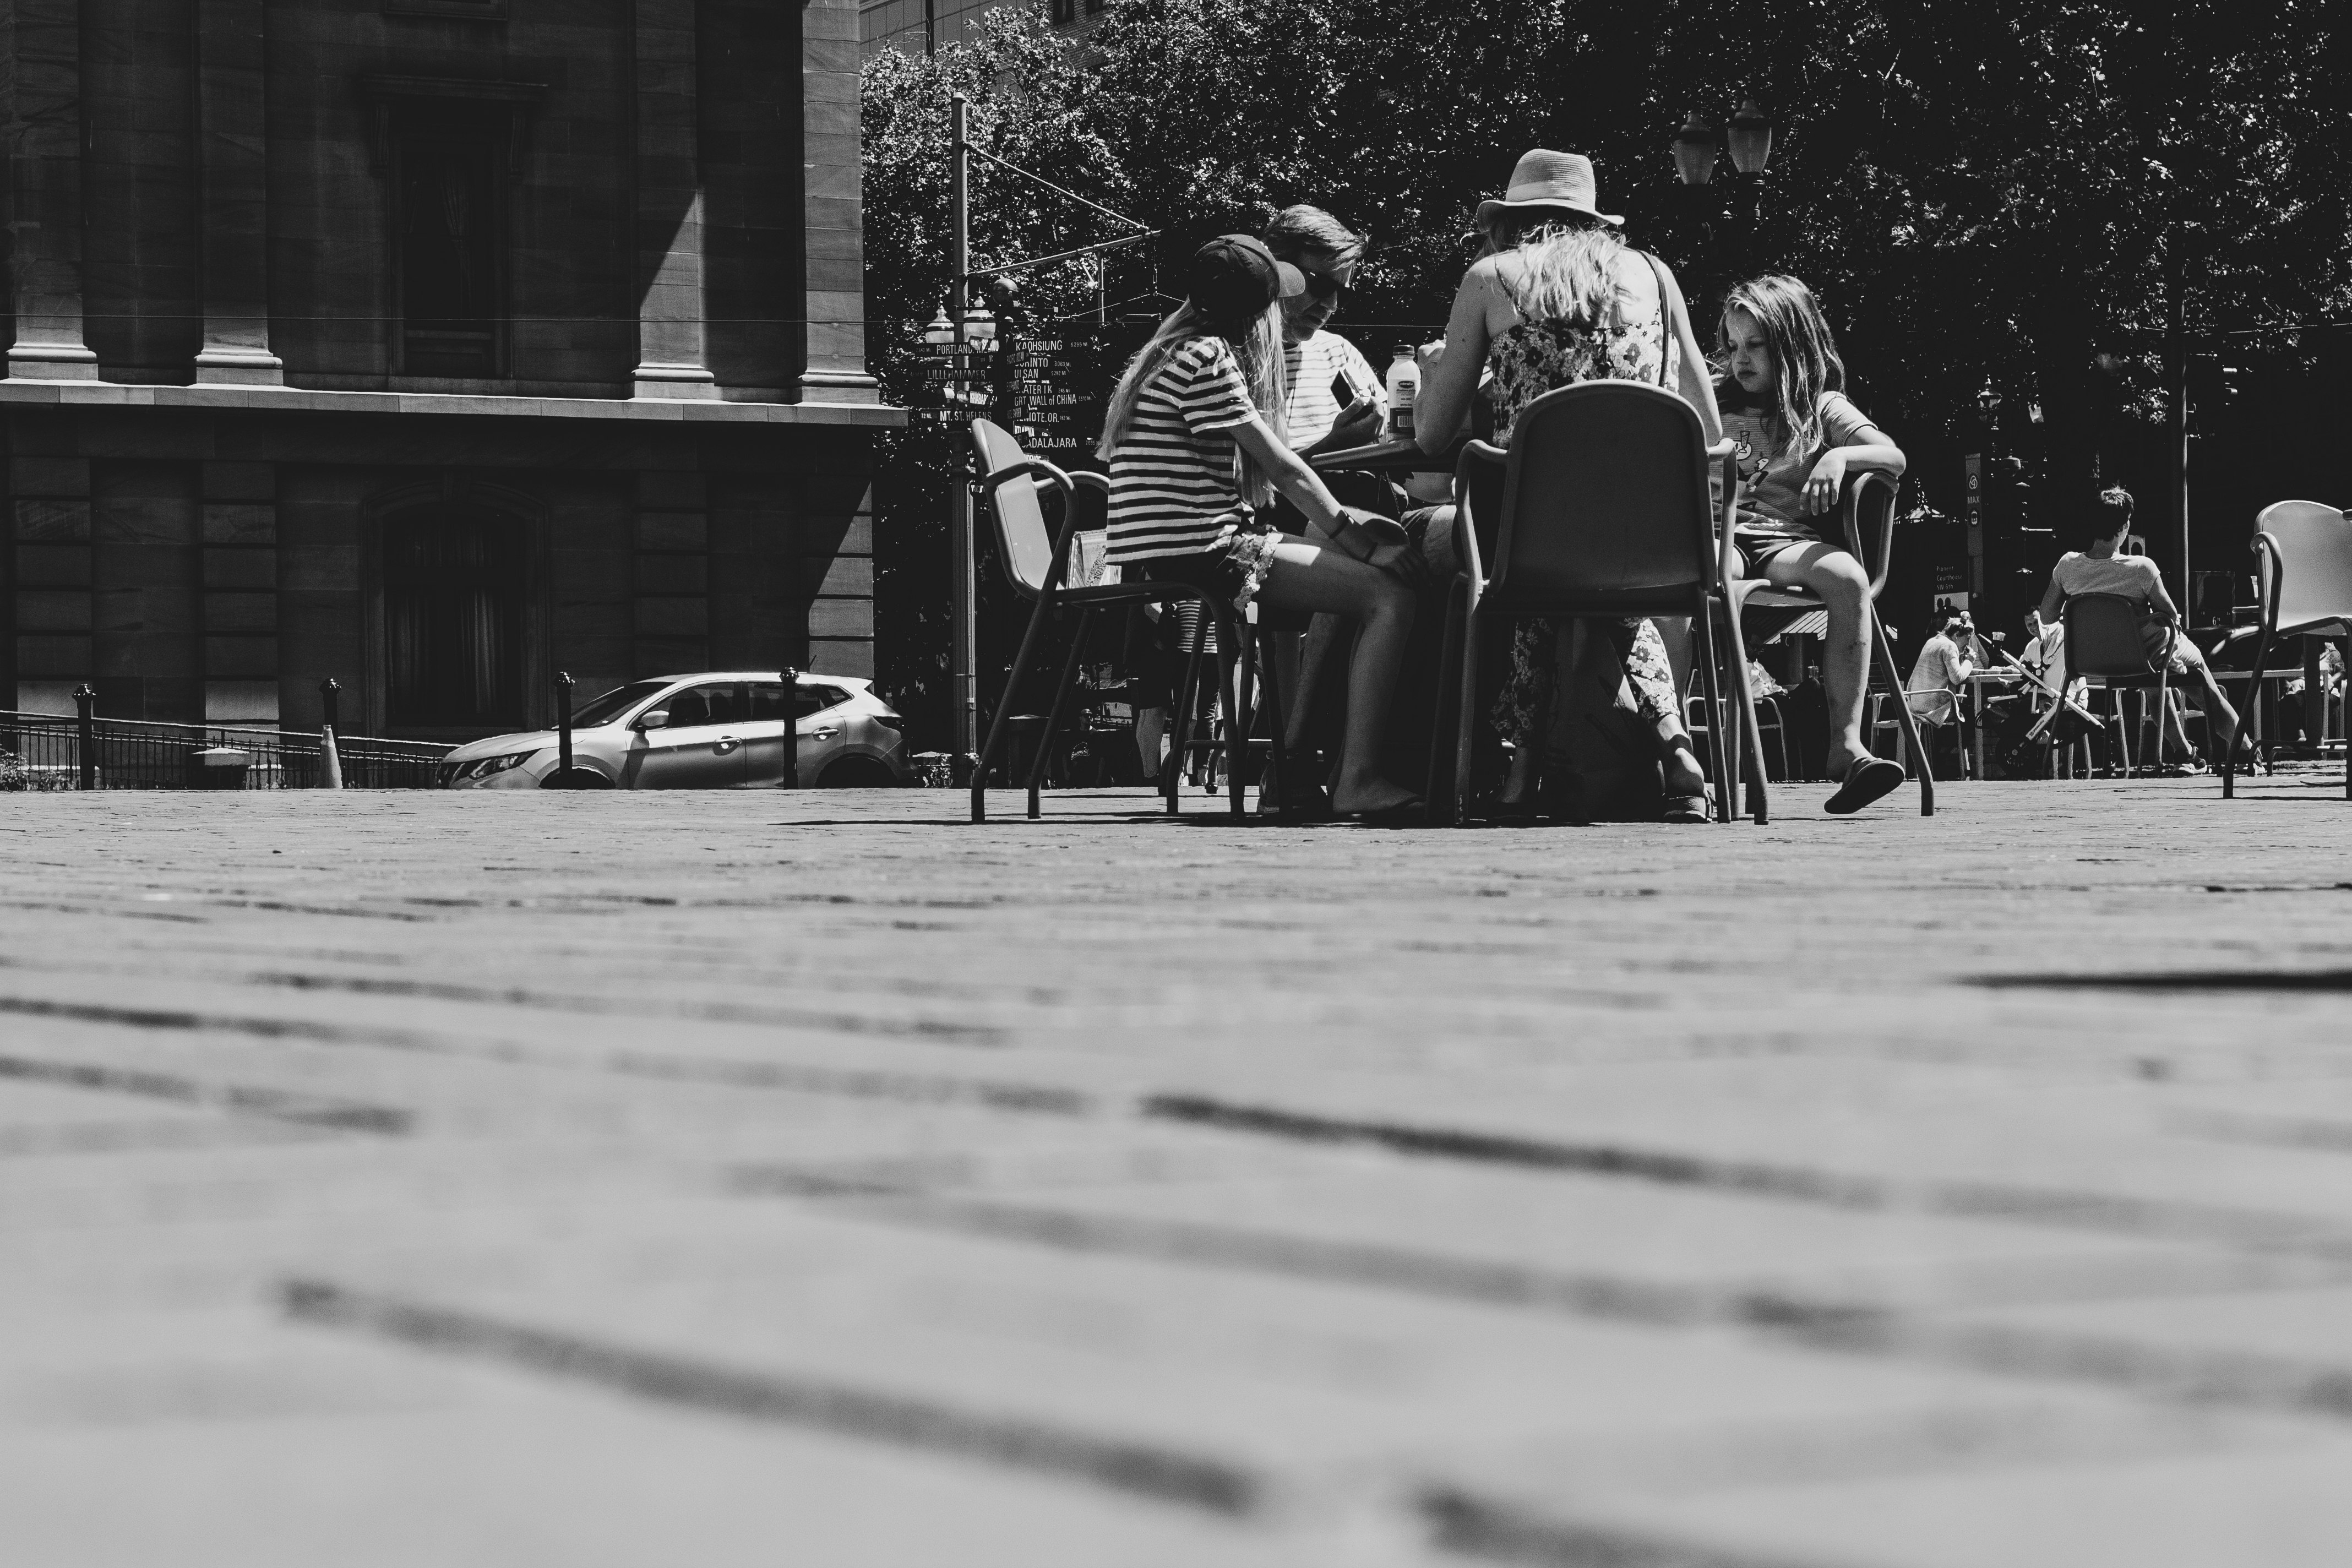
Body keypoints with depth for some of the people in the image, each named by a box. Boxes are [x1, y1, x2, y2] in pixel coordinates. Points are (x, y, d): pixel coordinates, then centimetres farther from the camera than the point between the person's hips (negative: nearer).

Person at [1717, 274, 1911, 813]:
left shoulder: (1822, 407, 18)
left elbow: (1894, 459, 6)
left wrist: (1840, 457, -12)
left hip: (1787, 541, 0)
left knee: (1848, 577, -34)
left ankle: (1845, 747, -37)